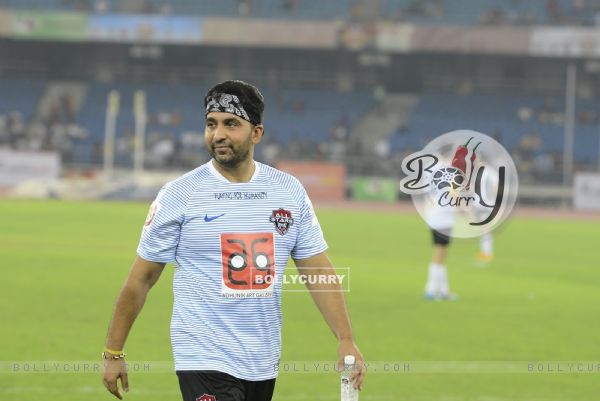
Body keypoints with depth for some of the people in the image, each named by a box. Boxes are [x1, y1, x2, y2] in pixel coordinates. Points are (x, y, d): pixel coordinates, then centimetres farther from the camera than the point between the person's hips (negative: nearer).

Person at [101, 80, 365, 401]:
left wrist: (346, 339, -4)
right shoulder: (179, 194, -4)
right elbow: (140, 280, 0)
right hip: (205, 360, -5)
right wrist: (113, 352, 0)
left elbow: (318, 272, 6)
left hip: (264, 363, 5)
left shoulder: (290, 191, 6)